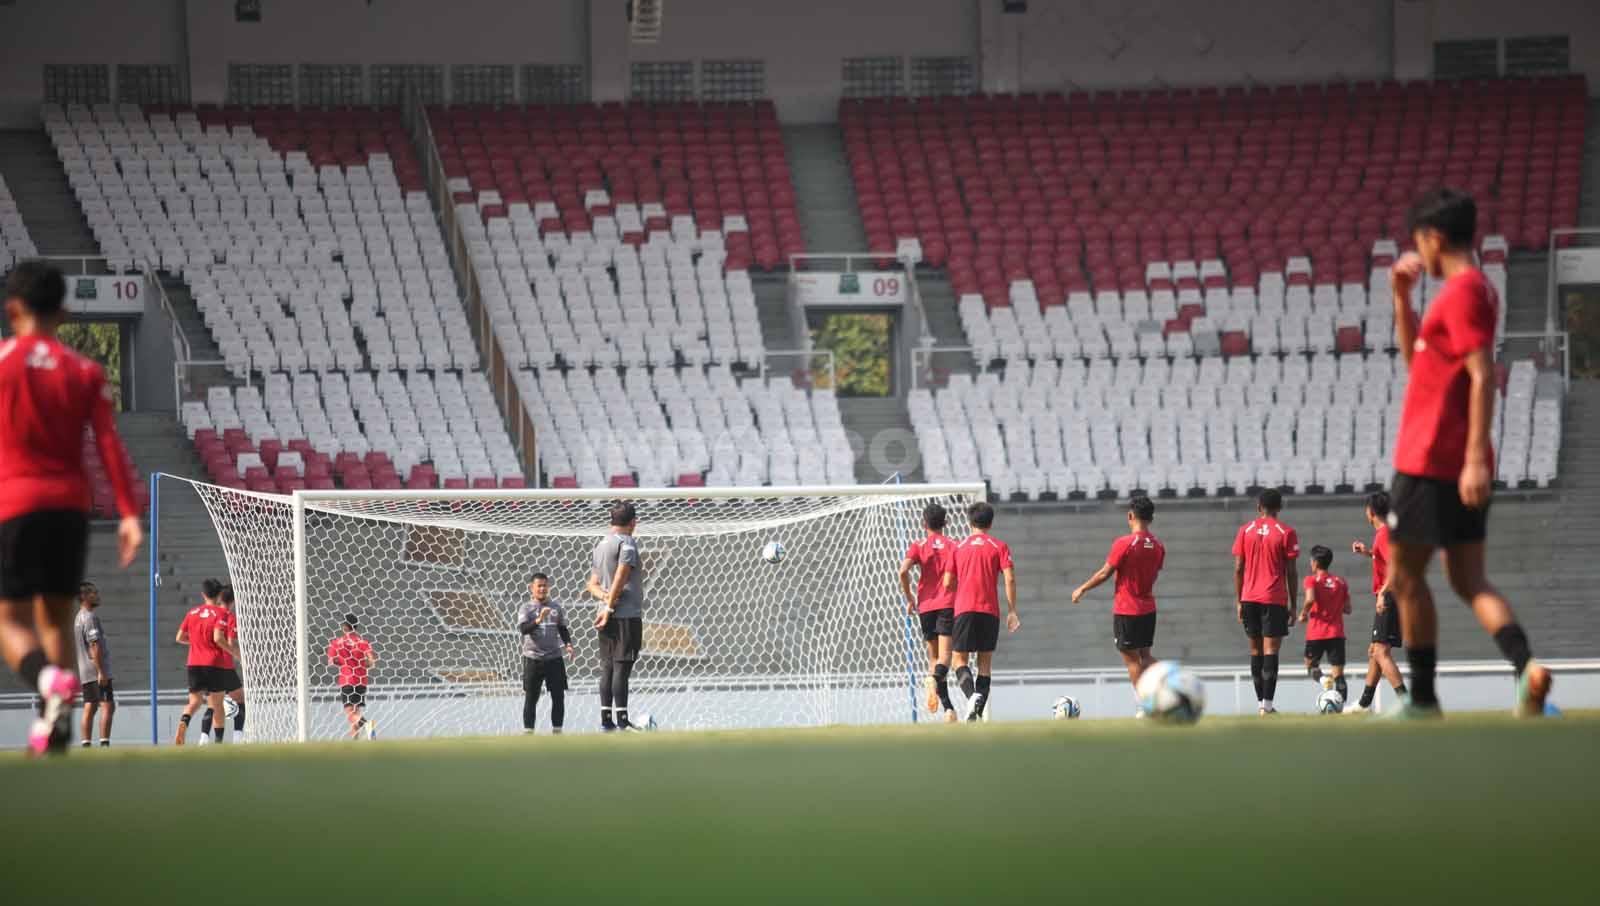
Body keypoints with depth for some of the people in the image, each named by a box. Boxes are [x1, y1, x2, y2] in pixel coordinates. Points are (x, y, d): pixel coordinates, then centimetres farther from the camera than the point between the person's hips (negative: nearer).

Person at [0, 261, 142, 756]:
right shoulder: (86, 372, 6)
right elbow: (109, 444, -2)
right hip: (71, 505, 3)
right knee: (56, 617, 14)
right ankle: (52, 725, 5)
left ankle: (51, 680, -33)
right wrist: (129, 513, -5)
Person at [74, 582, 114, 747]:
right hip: (96, 670, -9)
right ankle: (104, 743, -17)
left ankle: (85, 745, 6)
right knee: (107, 705, -10)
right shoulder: (90, 617, -13)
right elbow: (94, 646, -19)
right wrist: (101, 671, -22)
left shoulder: (78, 618, 17)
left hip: (84, 672, 9)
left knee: (90, 707, 9)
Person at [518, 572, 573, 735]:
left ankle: (557, 730, 10)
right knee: (531, 697, 0)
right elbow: (523, 629, -17)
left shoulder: (556, 608, 7)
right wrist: (538, 619, -32)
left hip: (554, 658, 3)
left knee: (558, 696, 2)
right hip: (532, 658, -3)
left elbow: (563, 629, 13)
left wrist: (568, 644, -4)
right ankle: (528, 730, 5)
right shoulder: (526, 609, -2)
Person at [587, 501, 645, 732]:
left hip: (608, 617, 8)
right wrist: (610, 608, -12)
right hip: (627, 615, -8)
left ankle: (606, 719, 6)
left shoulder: (600, 546, 17)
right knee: (622, 667, -9)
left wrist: (605, 596, -2)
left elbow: (593, 584, 16)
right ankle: (622, 720, -11)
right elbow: (620, 578, -15)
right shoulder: (626, 543, -8)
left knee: (607, 668, 7)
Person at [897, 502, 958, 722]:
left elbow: (903, 571, -12)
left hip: (925, 606, 1)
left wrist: (909, 599, 0)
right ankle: (935, 678, -45)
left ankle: (948, 708, 4)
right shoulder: (953, 546, 6)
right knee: (945, 655, -10)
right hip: (948, 605, -1)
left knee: (934, 657, 10)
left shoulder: (918, 546, 4)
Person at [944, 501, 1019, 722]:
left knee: (960, 660, 2)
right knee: (985, 661, 10)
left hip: (964, 610, 0)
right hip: (990, 611, 0)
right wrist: (1012, 611, 0)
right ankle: (979, 711, 2)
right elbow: (1009, 579, -5)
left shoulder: (958, 547, 9)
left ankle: (972, 695, -26)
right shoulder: (999, 546, 5)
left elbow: (948, 583, 9)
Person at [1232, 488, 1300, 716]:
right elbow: (1291, 573, -2)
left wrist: (1239, 602, 10)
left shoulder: (1245, 531, 6)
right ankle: (1267, 704, -14)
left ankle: (1260, 702, 13)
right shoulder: (1286, 533, -1)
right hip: (1274, 599, -3)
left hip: (1249, 598, 3)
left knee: (1255, 651, 12)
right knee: (1270, 651, -5)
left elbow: (1238, 569, 5)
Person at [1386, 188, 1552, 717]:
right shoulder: (1472, 289, 17)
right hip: (1459, 467, 10)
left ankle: (1422, 698, 4)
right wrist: (1402, 297, 18)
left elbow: (1483, 377, -22)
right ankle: (1526, 667, -13)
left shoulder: (1462, 292, -14)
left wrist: (1475, 459, -26)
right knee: (1468, 580, 8)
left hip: (1429, 463, -10)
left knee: (1405, 576, 1)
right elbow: (1415, 357, 29)